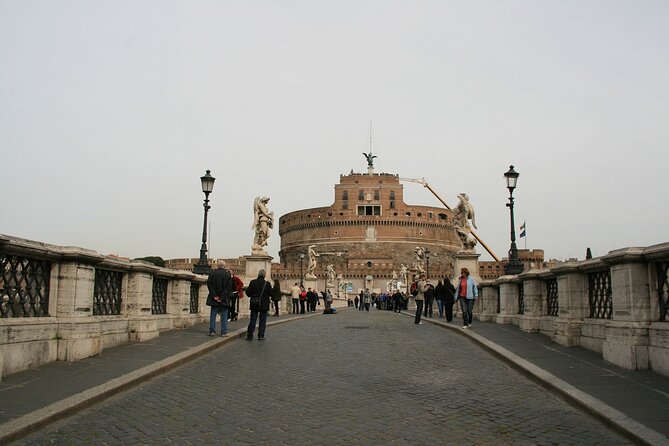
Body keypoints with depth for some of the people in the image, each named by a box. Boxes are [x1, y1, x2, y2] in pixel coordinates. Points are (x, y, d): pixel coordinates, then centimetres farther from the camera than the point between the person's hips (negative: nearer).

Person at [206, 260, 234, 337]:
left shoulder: (212, 273, -1)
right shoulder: (228, 275, -4)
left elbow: (209, 285, -4)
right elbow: (229, 287, -8)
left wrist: (214, 296, -5)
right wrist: (222, 297, -7)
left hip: (214, 298, 1)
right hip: (224, 299, -1)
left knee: (213, 315, 9)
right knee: (224, 316, 5)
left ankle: (212, 331, 8)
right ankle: (224, 332, 4)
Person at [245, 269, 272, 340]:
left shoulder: (253, 282, -6)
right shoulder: (267, 284, -9)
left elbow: (248, 293, -5)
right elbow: (270, 294, -4)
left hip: (254, 304, 1)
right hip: (264, 305, -1)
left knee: (252, 320, 8)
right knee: (262, 320, 7)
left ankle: (249, 336, 4)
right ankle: (261, 336, 6)